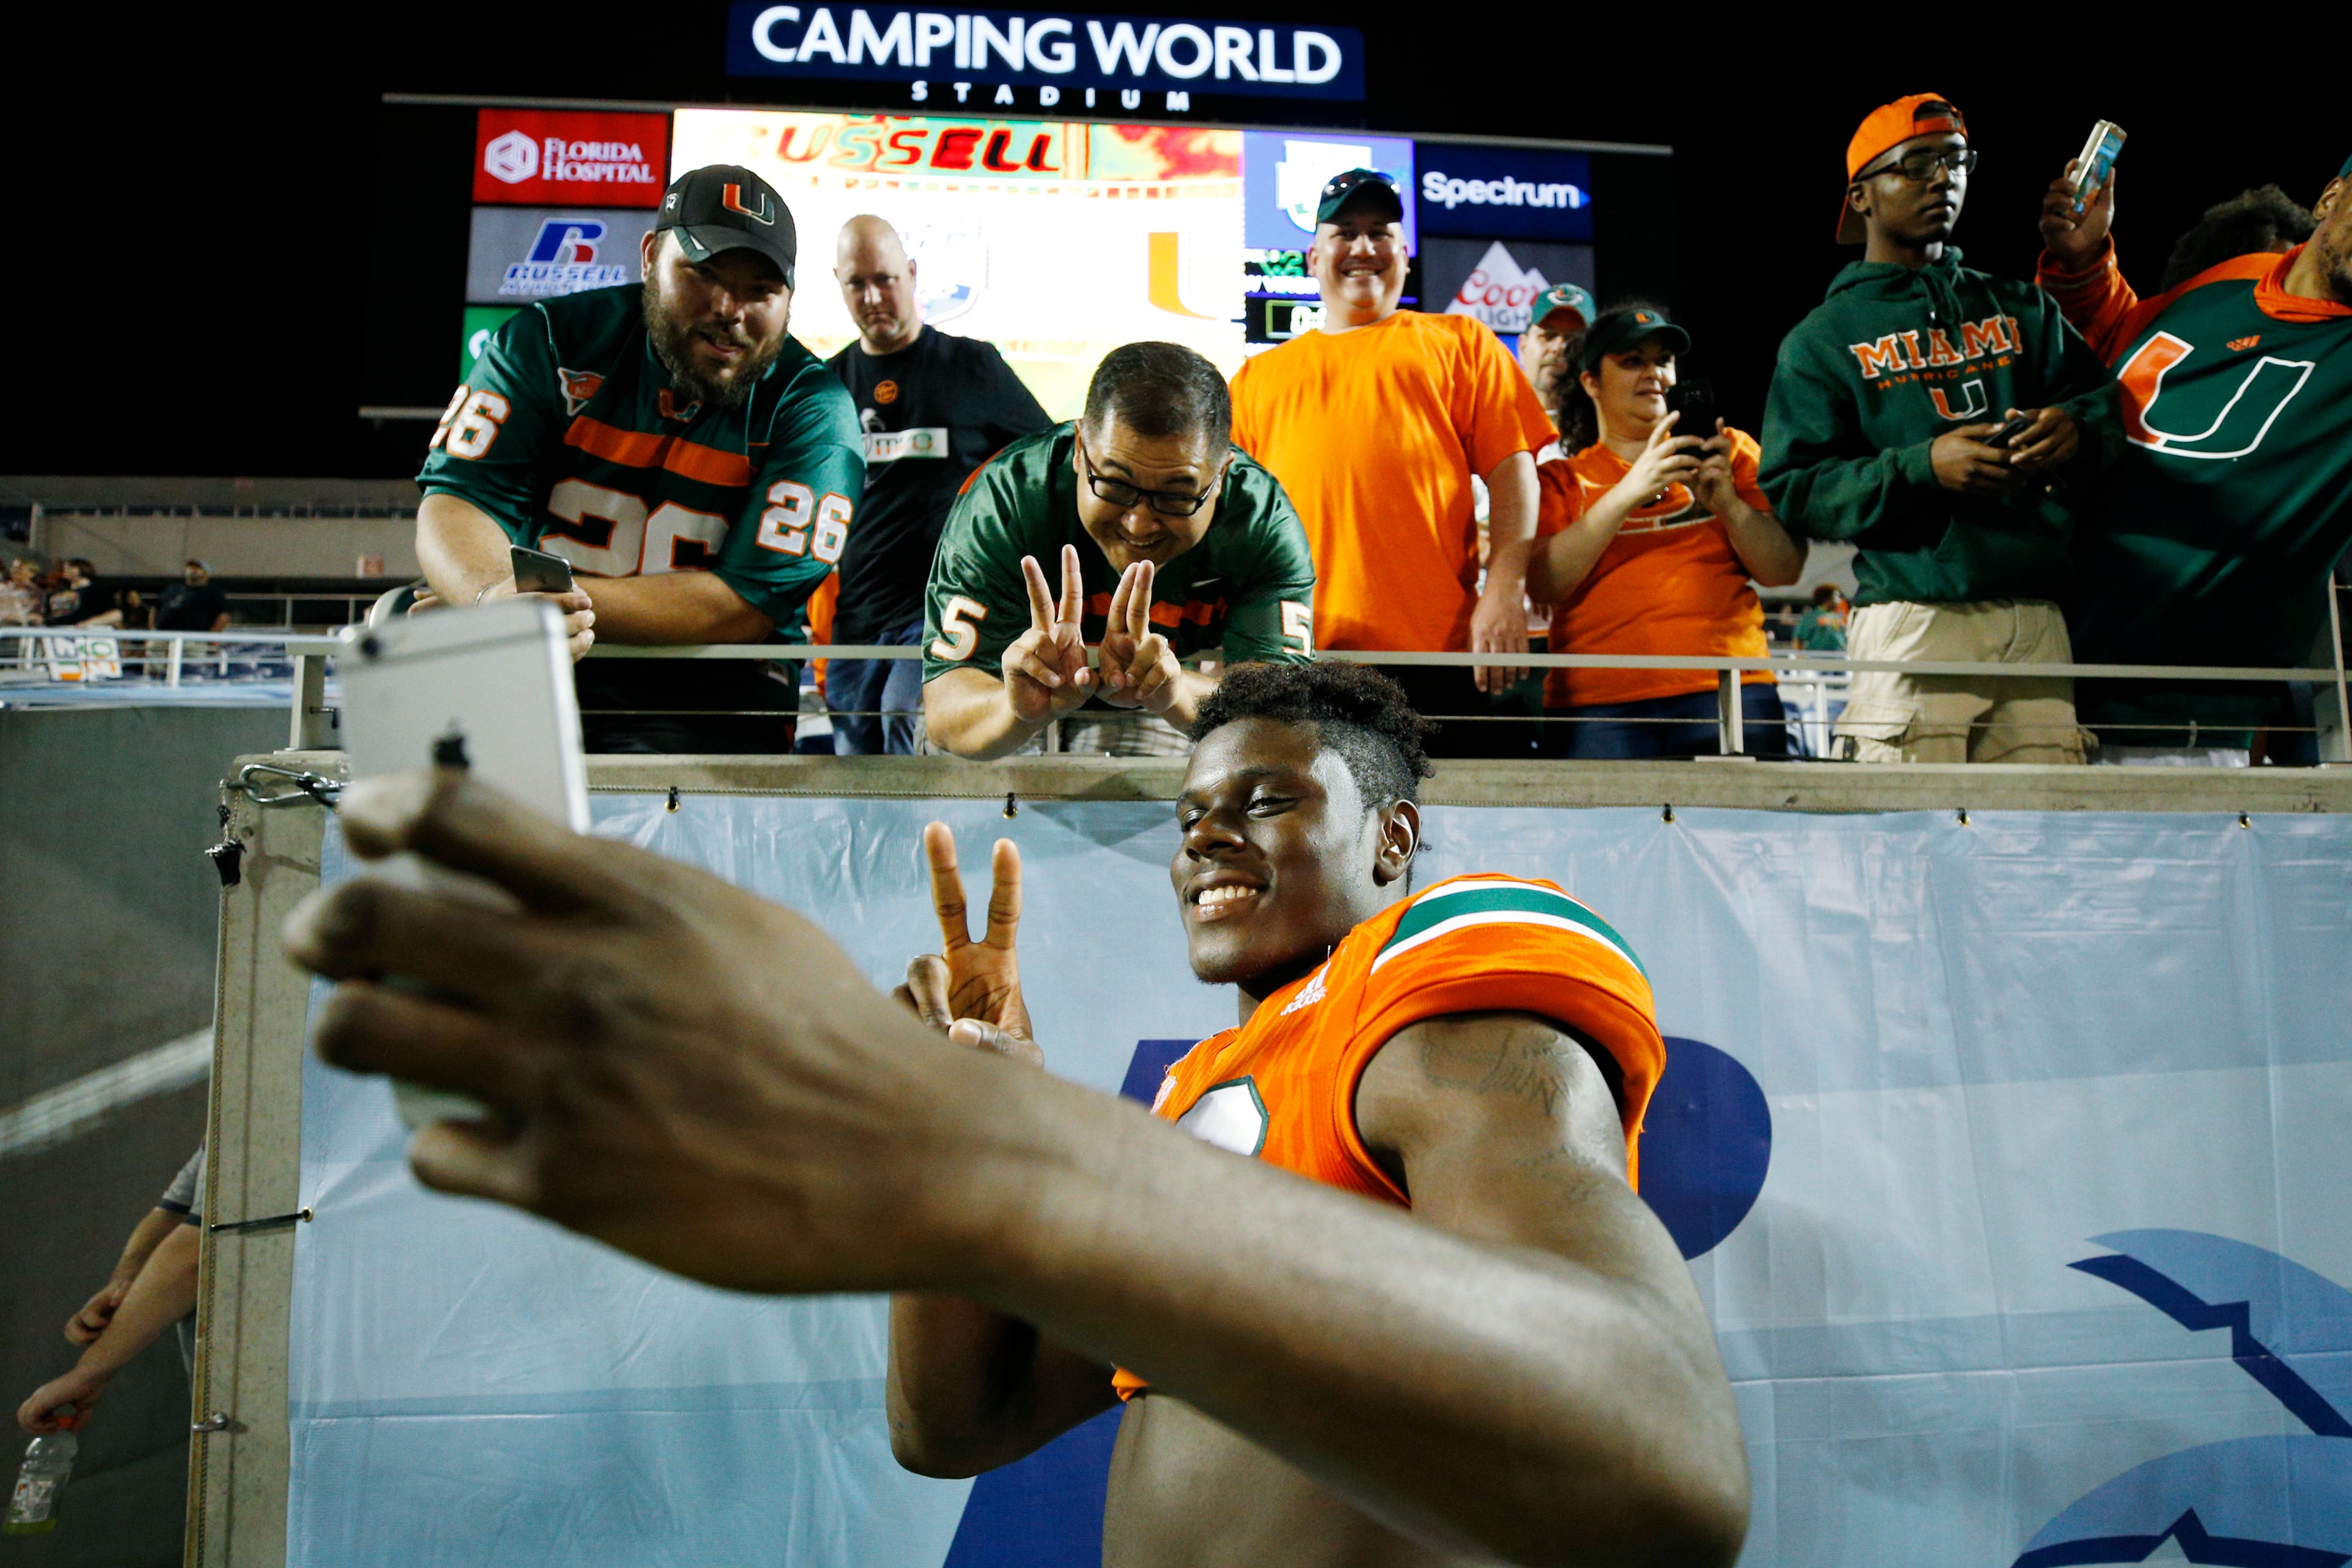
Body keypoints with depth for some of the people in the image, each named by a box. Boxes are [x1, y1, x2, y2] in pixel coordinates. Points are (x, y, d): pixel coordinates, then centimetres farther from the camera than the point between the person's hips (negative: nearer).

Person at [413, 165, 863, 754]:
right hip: (525, 678, 4)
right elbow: (459, 500, -5)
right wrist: (496, 598, -29)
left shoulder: (812, 410, -3)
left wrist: (564, 596, -23)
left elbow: (748, 605, -12)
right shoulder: (549, 340, 4)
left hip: (706, 693, -4)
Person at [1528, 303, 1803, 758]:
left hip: (1726, 689, 1)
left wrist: (1727, 502, -6)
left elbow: (1785, 571, 11)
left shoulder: (1729, 451, 19)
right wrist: (1629, 491, -9)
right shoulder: (1561, 480, 16)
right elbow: (1543, 585, -2)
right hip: (1598, 704, -1)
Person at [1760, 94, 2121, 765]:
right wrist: (1921, 467, -14)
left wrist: (2076, 428, -8)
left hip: (2038, 622, 4)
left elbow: (2105, 397, 17)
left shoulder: (2020, 308, 23)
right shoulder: (1824, 339, 10)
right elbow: (1792, 489, -1)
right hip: (1914, 620, -4)